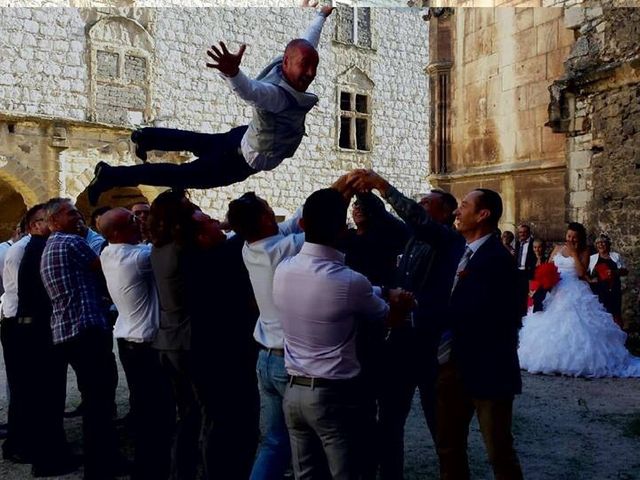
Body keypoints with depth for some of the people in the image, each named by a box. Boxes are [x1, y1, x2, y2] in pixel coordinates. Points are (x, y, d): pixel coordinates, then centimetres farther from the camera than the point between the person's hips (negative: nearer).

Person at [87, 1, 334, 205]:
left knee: (201, 142, 33)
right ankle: (110, 175, 7)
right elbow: (252, 91, -62)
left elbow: (307, 42, 9)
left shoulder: (284, 65, -12)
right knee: (181, 175, 2)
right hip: (245, 160, -8)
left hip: (245, 139, 9)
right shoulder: (277, 94, -40)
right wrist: (233, 72, -84)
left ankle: (146, 137, 47)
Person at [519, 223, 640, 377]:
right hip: (556, 291, 4)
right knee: (551, 325, 2)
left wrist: (574, 253, -12)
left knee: (574, 326, -12)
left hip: (575, 293, -4)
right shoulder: (558, 249, 12)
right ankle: (551, 360, 10)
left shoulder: (583, 252, 2)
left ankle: (577, 362, -8)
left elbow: (581, 272, -11)